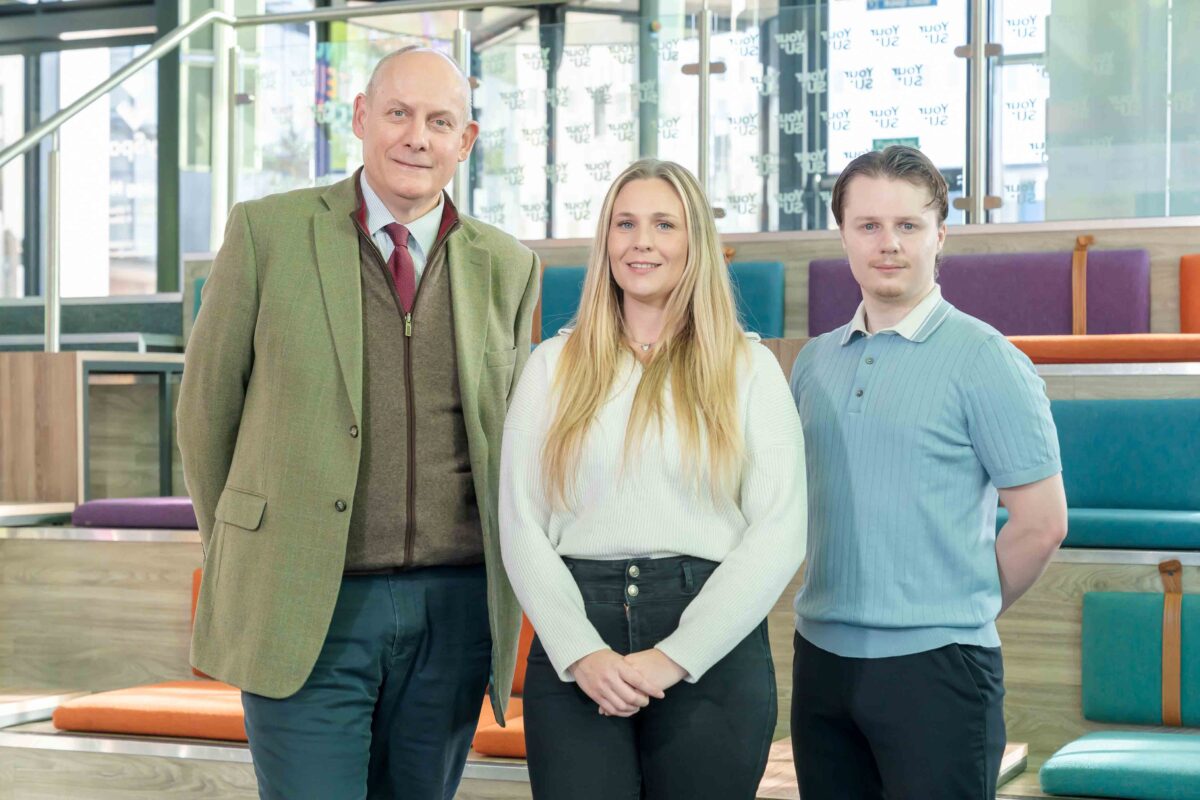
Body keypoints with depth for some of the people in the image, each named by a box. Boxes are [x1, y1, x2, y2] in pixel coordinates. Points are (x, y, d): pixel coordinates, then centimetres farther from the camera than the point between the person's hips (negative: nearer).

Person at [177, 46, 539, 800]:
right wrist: (238, 561, 12)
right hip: (303, 608, -3)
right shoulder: (267, 231, -2)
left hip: (453, 612, 3)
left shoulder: (508, 268, 6)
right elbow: (208, 407, 6)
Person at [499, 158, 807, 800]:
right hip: (575, 649, 1)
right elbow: (520, 526, 4)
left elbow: (780, 530, -3)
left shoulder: (748, 367, 5)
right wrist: (581, 652, -10)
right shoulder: (554, 366, 10)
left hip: (711, 648, -1)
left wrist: (675, 656, -11)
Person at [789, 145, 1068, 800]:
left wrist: (958, 613, 2)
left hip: (934, 664, -5)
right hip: (821, 656, 6)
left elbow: (1041, 523, -6)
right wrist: (842, 605, 11)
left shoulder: (985, 362, -7)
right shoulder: (813, 363, 11)